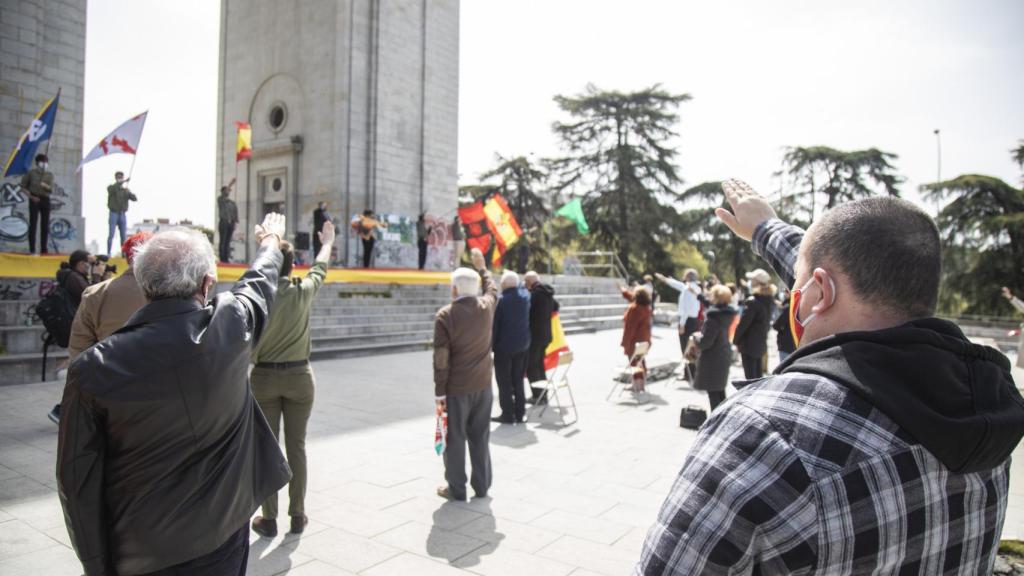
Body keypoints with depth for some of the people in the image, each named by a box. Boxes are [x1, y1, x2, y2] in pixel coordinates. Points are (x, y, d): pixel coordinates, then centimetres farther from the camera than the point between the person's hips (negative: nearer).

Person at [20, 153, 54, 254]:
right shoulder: (31, 172, 2)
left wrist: (46, 186, -22)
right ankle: (32, 249, -6)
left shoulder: (50, 174, 10)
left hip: (45, 200, 3)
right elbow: (23, 186, 4)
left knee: (45, 225, 3)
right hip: (35, 200, -3)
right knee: (33, 224, -6)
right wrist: (31, 196, -7)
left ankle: (43, 249, 9)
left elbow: (51, 190, -1)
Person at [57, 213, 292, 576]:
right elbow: (259, 282, 7)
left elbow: (78, 481, -9)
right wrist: (271, 241, 29)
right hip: (221, 536, 1)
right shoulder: (231, 324, -17)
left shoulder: (93, 368, -17)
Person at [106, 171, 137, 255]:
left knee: (123, 236, 4)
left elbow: (135, 199, -3)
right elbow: (113, 188, -23)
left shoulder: (126, 190, 10)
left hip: (123, 215, 3)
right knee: (111, 235, -3)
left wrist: (128, 192, -21)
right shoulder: (111, 187, 1)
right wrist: (123, 182, -31)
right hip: (114, 214, -3)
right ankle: (108, 253, 0)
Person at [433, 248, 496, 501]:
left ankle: (456, 489, 18)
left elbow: (441, 359, -15)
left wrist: (439, 392, -8)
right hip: (483, 386, 5)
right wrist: (482, 267, 35)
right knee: (480, 437, 14)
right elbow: (492, 289, 24)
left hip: (456, 389, -4)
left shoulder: (445, 315, -14)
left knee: (455, 439, 8)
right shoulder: (487, 306, -3)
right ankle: (481, 486, 24)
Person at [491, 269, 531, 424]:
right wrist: (514, 278, 25)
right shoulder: (525, 295, -1)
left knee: (504, 382, 5)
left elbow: (493, 326, -14)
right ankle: (520, 413, 18)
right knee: (518, 380, 15)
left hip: (504, 347, -6)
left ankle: (508, 414, 7)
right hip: (523, 345, 6)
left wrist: (490, 346, -6)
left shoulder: (500, 301, -16)